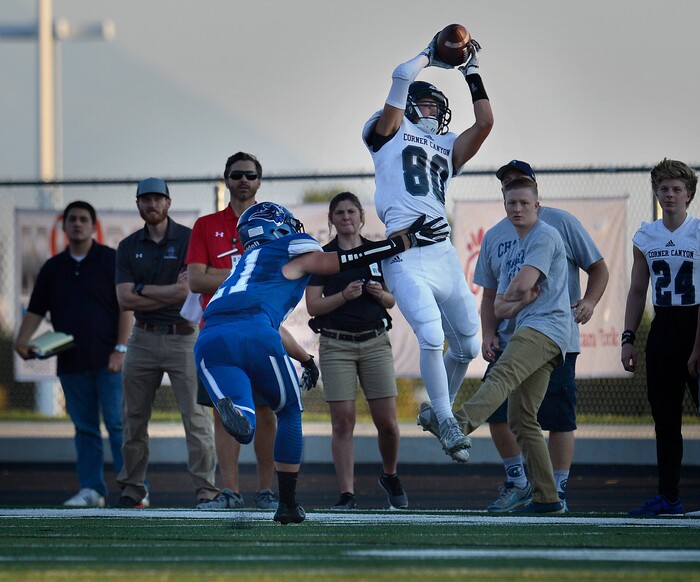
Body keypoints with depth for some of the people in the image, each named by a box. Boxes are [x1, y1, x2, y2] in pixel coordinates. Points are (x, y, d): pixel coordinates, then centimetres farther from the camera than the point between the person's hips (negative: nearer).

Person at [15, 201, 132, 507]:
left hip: (107, 360, -4)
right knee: (84, 428, 6)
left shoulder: (110, 260, 1)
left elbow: (126, 307, -3)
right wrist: (22, 341, -4)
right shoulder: (53, 268, 13)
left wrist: (121, 349, -12)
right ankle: (91, 490, 9)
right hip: (71, 363, 4)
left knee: (118, 424, -8)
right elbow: (36, 310, 13)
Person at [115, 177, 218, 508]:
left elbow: (188, 292, -12)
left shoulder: (189, 240, -1)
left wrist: (142, 289, -4)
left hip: (183, 337, -4)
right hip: (143, 339, 4)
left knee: (195, 415, -8)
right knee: (134, 418, 6)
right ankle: (131, 489, 14)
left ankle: (206, 489, -9)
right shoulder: (128, 247, 9)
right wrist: (170, 292, -8)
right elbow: (125, 300, -1)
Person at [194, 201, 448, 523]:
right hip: (252, 333, -5)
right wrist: (410, 240, 22)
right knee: (290, 412, 19)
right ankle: (287, 503, 20)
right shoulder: (292, 253, 18)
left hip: (210, 339, 5)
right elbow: (351, 259, 16)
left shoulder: (248, 260, 37)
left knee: (244, 429, -7)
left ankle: (232, 409, -43)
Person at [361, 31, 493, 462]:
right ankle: (447, 425, -10)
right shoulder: (390, 132, 10)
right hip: (405, 255, -6)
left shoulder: (448, 148, 24)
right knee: (432, 337, -19)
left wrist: (471, 71, 17)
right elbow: (403, 78, -1)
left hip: (444, 254, 6)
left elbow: (485, 122, 13)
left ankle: (440, 411, 31)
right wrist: (430, 57, 16)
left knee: (467, 343, 9)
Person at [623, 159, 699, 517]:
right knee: (664, 417, 6)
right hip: (663, 327, 5)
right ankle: (668, 497, 11)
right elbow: (637, 291, 16)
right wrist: (628, 338, 9)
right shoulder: (645, 236, 10)